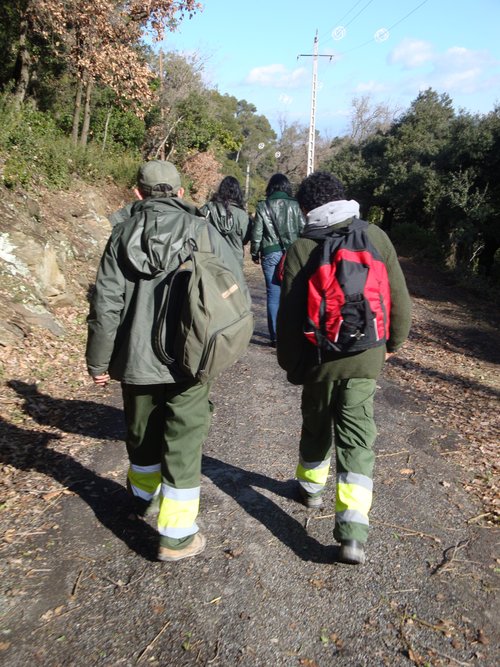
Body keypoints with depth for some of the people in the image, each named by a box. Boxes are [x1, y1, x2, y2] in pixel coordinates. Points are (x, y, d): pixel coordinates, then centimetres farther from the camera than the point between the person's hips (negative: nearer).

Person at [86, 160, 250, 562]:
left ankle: (143, 496, 48)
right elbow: (238, 291, -3)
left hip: (136, 359, 3)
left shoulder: (124, 233, 1)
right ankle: (176, 536, 15)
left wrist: (99, 362, 7)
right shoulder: (202, 231, -2)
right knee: (183, 444, 7)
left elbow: (106, 304, -2)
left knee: (143, 434, 23)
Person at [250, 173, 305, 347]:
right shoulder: (295, 205, 4)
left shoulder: (263, 207, 1)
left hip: (271, 254, -1)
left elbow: (256, 233, 2)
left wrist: (255, 253, 14)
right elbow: (303, 229, 4)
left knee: (274, 296, 2)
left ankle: (276, 337, 3)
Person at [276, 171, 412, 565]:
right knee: (357, 437, 4)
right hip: (366, 359, 1)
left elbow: (291, 312, -7)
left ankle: (311, 485, 44)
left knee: (316, 426, 21)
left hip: (320, 359, -1)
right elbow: (399, 298, 3)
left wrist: (289, 362, 5)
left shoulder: (303, 248, -8)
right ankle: (353, 530, -2)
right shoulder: (376, 237, -1)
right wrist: (393, 342, 17)